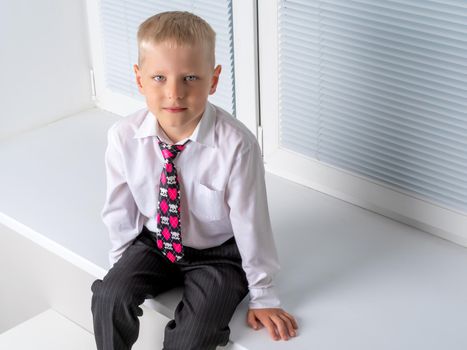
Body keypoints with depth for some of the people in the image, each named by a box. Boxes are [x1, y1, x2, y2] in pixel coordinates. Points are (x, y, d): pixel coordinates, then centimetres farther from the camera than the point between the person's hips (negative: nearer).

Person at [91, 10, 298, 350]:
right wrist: (123, 266, 8)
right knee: (109, 296, -20)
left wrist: (263, 298, -8)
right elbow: (121, 213, -2)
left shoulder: (237, 144, -28)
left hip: (218, 254, -3)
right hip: (154, 243, 3)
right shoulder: (123, 137, -19)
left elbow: (251, 223, -18)